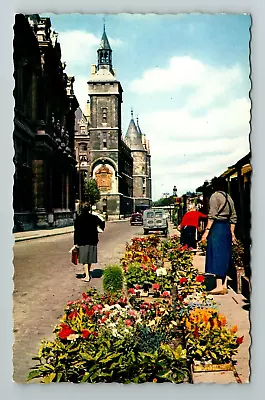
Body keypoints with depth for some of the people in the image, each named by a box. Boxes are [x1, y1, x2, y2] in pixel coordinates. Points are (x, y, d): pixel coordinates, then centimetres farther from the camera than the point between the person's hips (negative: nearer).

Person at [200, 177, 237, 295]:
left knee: (216, 255, -6)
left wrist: (206, 231, -16)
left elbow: (212, 216, -15)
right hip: (227, 228, 7)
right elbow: (233, 217, 13)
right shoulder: (229, 198, 15)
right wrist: (232, 232, 17)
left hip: (217, 227, -7)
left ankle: (219, 286, -8)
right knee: (225, 256, 9)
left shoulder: (215, 196, -6)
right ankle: (224, 285, 11)